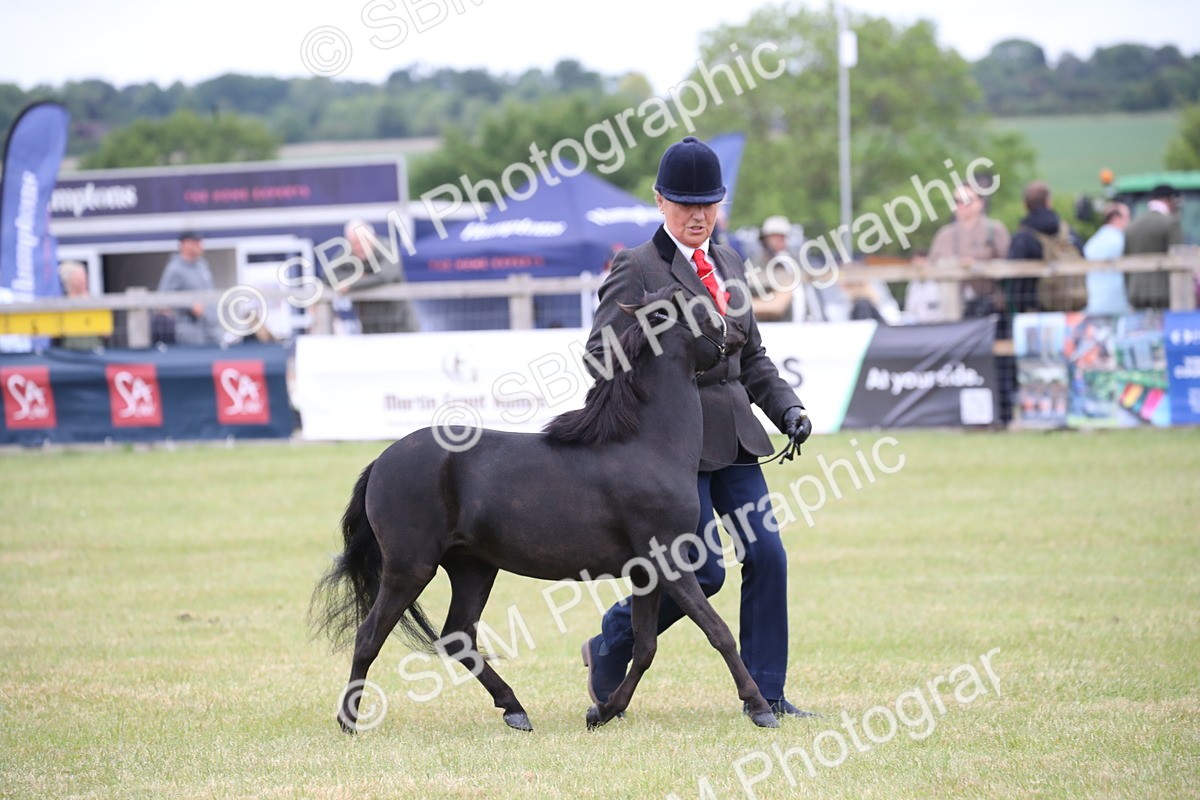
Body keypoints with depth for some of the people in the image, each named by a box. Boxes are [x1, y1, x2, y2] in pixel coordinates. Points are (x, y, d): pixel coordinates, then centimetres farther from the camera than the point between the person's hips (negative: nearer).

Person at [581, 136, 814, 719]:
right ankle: (610, 649, 17)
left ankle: (766, 693, 8)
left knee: (766, 555, -1)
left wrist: (788, 408, 8)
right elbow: (602, 353, -12)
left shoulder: (727, 265, 15)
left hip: (734, 434, 7)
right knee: (702, 572, -7)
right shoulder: (637, 270, -7)